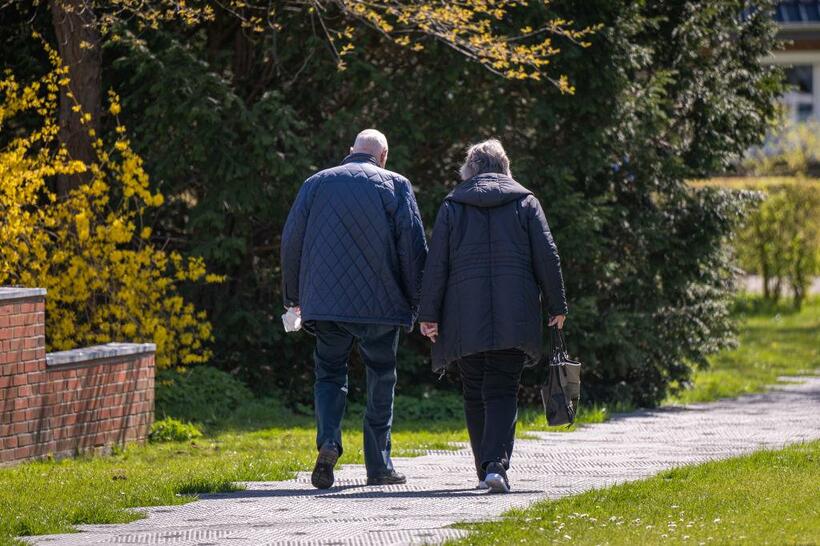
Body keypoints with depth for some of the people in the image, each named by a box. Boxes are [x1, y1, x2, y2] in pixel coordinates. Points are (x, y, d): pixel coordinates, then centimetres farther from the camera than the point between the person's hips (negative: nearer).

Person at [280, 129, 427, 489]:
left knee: (329, 375, 10)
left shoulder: (316, 184, 8)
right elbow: (413, 246, -4)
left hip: (325, 300, 2)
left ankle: (328, 441, -16)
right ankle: (379, 466, 9)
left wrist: (293, 295, 18)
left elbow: (291, 240, 8)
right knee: (381, 379, 9)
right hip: (380, 304, -2)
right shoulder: (395, 185, 1)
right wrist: (419, 303, 2)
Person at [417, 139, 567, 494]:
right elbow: (547, 258, 4)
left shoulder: (452, 206, 7)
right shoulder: (525, 202, 7)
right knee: (503, 393, -1)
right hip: (513, 317, 0)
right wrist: (556, 306, 12)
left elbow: (436, 262, 2)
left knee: (475, 395, 12)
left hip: (466, 318, 0)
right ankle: (496, 463, -21)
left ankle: (486, 469, 14)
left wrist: (429, 314, 3)